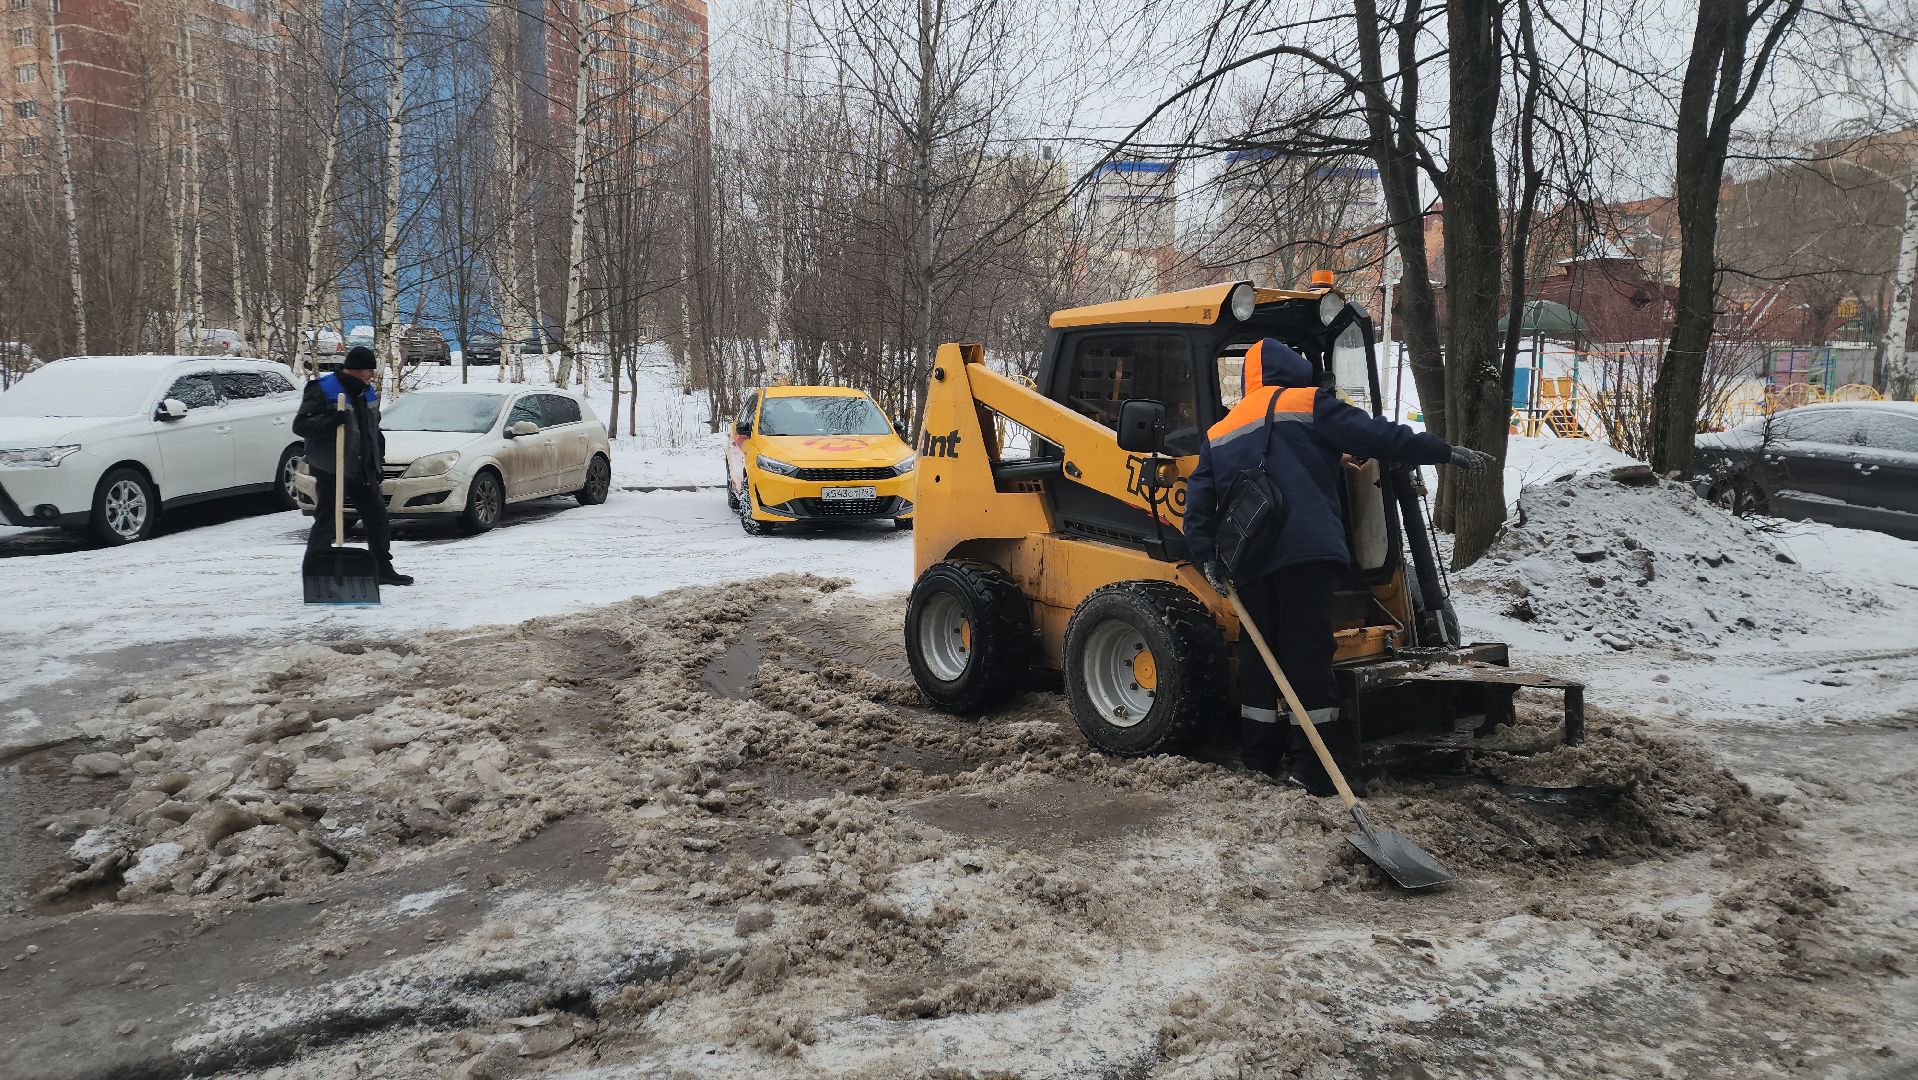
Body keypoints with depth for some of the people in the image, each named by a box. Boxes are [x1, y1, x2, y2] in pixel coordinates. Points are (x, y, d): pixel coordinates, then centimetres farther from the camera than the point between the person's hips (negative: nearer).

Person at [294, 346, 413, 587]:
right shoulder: (323, 390, -12)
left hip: (363, 470, 8)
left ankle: (383, 569, 22)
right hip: (331, 469, -8)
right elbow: (300, 425, -18)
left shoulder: (366, 391, 13)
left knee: (377, 516, 11)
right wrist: (329, 422, -33)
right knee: (326, 521, -7)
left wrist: (379, 454, 19)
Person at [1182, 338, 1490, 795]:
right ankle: (1312, 768, -4)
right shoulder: (1307, 404, 4)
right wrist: (1446, 452, 1)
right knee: (1308, 653, -4)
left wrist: (1205, 555, 12)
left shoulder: (1218, 433, 21)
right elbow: (1376, 435, -3)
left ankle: (1258, 755, 20)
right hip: (1304, 551, -5)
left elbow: (1199, 499, 14)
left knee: (1258, 651, 15)